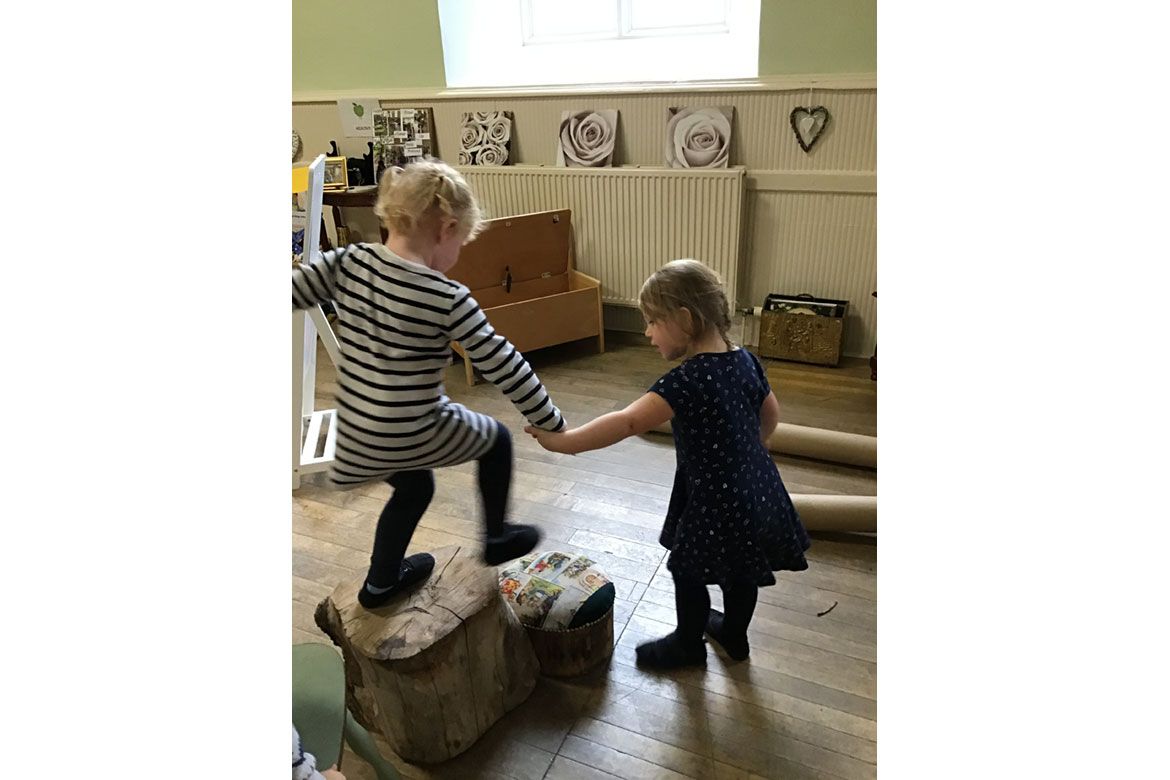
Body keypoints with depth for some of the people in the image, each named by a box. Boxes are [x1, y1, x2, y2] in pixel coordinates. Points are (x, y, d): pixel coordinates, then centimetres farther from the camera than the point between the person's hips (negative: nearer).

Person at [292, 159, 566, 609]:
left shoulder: (347, 263, -8)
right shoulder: (447, 298, -20)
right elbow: (502, 366, -14)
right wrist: (552, 423, -4)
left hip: (356, 432, 6)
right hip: (413, 436, -6)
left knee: (414, 486, 34)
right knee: (496, 439, 22)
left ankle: (382, 581, 47)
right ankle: (496, 538, 38)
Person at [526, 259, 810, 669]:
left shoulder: (688, 380, -27)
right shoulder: (745, 360, -3)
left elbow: (628, 423, -35)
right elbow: (771, 414, 11)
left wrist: (563, 442, -31)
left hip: (714, 501, -8)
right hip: (756, 489, 8)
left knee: (688, 572, 16)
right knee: (740, 569, 26)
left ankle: (688, 644, 37)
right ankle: (734, 634, 49)